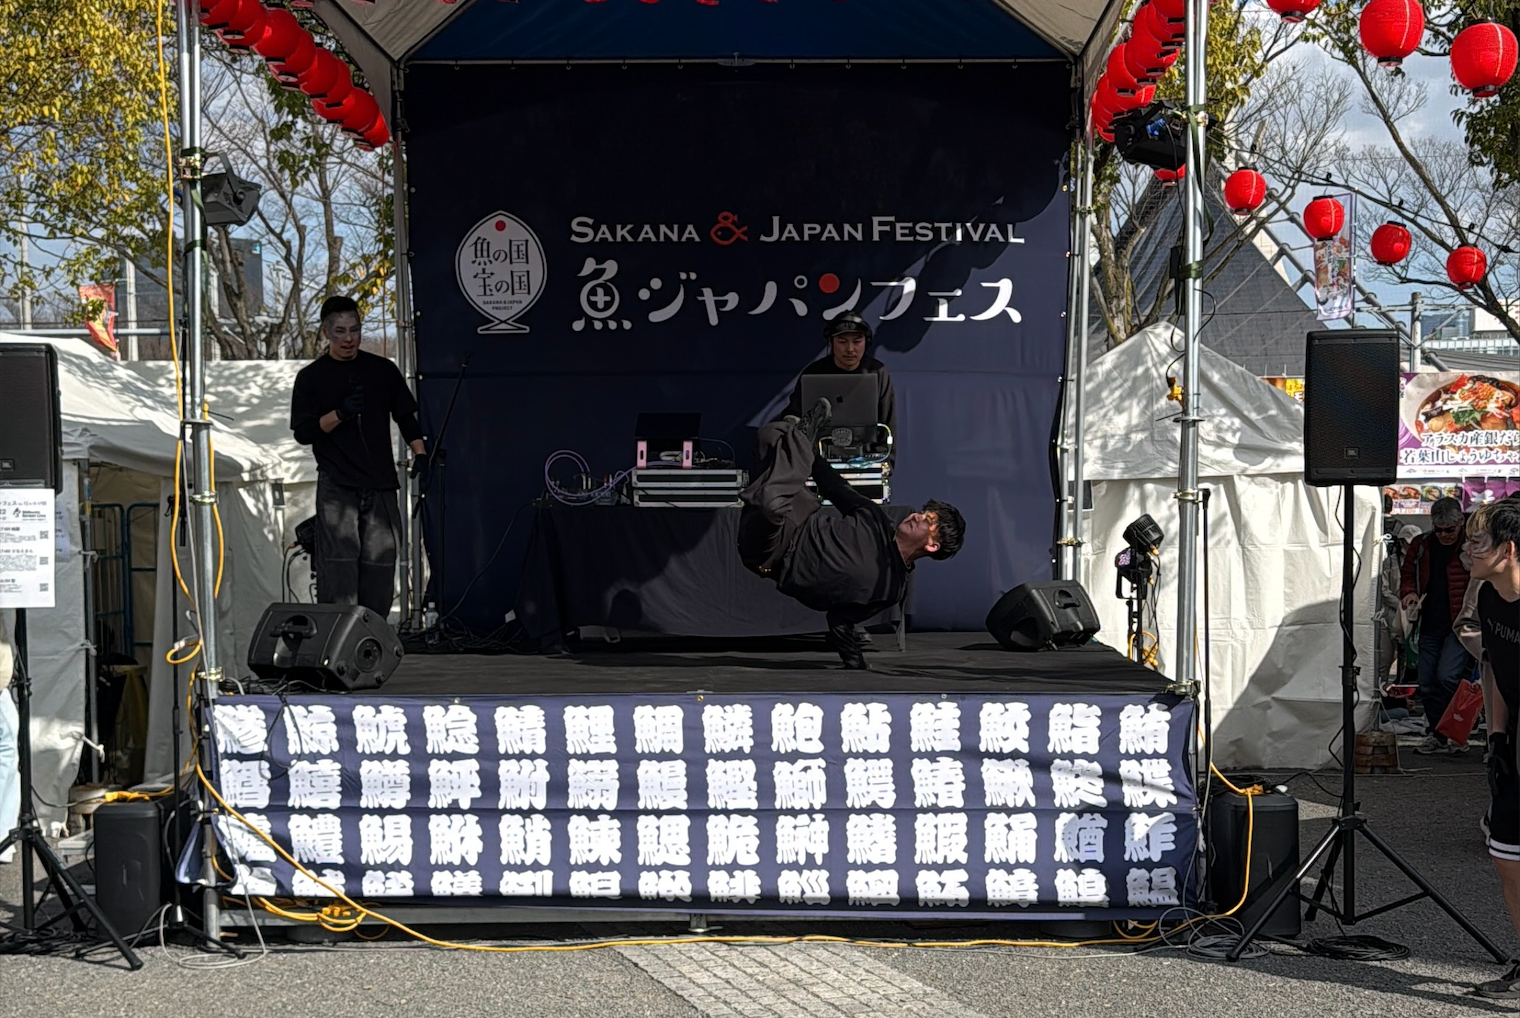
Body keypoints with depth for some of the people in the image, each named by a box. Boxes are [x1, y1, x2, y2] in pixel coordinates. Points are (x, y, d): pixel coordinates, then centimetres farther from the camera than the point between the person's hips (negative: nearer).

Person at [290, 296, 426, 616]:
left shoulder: (383, 370, 14)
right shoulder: (311, 377, 6)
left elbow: (406, 417, 20)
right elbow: (303, 432, 1)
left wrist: (419, 452, 5)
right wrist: (340, 414, -14)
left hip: (380, 484, 3)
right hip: (336, 485, -3)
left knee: (380, 563, 0)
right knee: (338, 564, -12)